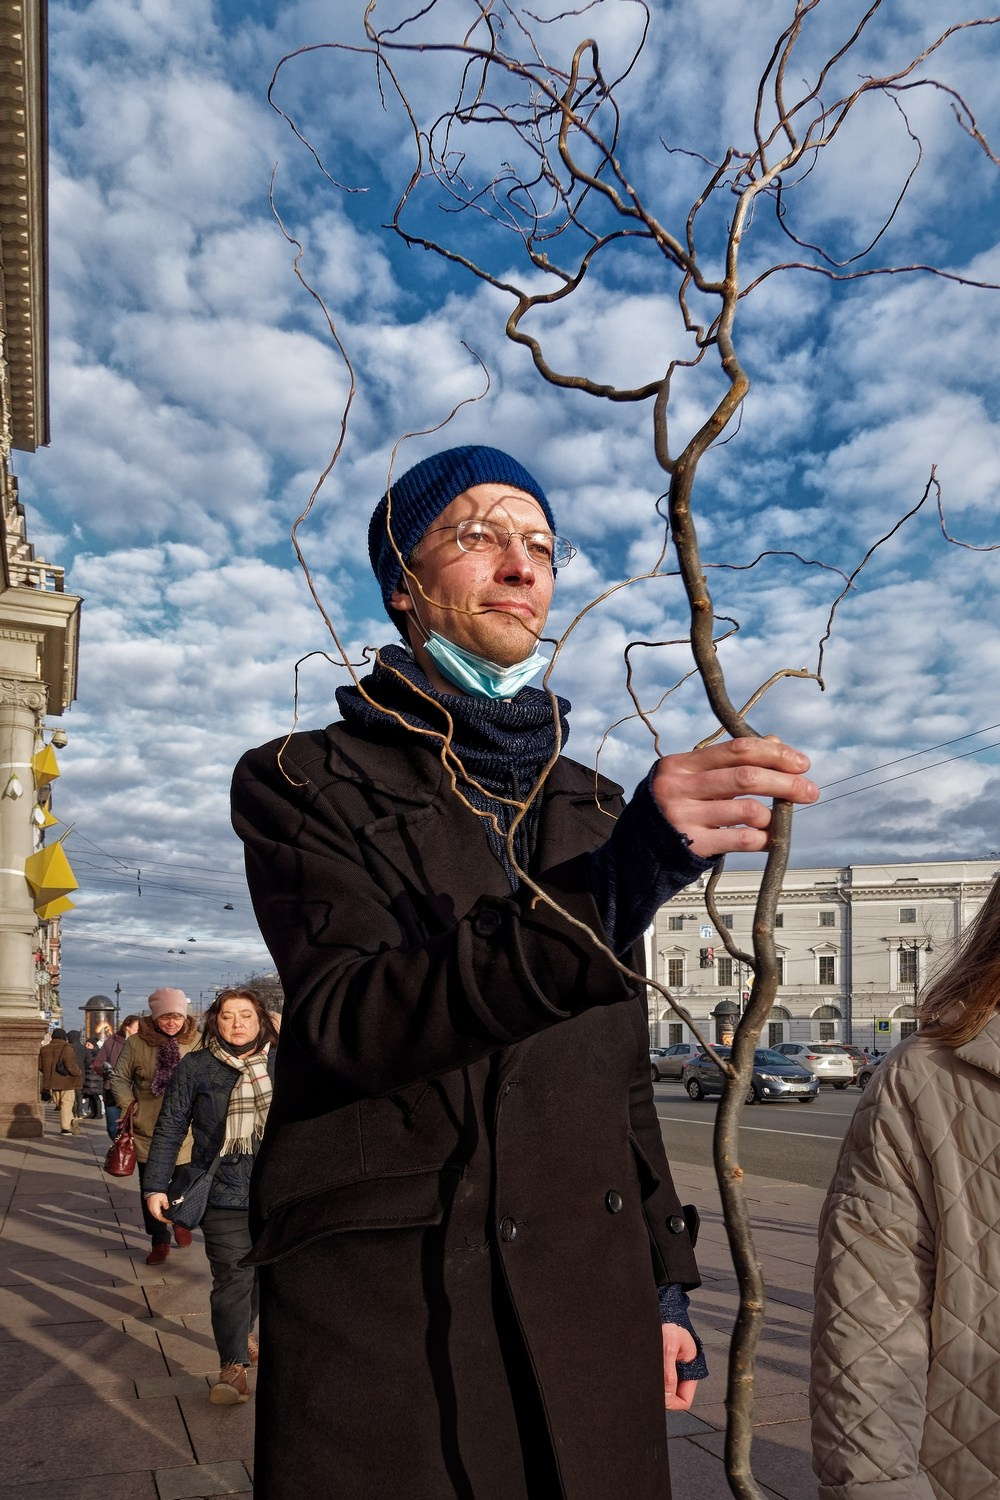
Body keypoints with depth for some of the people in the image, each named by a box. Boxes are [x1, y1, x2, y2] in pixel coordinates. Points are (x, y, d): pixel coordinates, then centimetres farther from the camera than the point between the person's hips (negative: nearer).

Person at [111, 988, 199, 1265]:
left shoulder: (197, 1043, -8)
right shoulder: (137, 1043, -8)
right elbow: (119, 1078, 3)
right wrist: (129, 1106, -7)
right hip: (147, 1131, 0)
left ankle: (182, 1222, 42)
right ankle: (159, 1241, 25)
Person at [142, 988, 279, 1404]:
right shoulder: (196, 1067, -3)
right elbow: (170, 1129, 0)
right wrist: (156, 1185, -3)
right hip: (225, 1195, -3)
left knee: (261, 1272, 17)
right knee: (232, 1278, -7)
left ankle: (243, 1334, 40)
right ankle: (233, 1367, 3)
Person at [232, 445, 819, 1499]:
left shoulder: (593, 806, 11)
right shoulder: (303, 781, -4)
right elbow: (351, 1018, -20)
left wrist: (664, 1279, 12)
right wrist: (605, 894, -33)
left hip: (586, 1295, 4)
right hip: (379, 1301, -4)